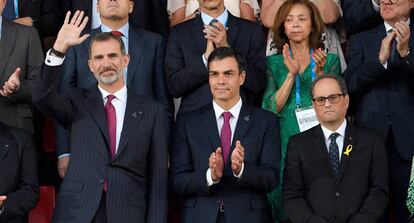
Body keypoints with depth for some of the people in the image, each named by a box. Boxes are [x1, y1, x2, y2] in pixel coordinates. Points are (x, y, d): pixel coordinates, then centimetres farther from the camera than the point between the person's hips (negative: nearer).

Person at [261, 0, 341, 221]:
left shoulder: (330, 60, 7)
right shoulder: (273, 62, 8)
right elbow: (270, 108, -3)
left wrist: (319, 72, -15)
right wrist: (291, 74, -14)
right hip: (284, 143, 0)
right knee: (283, 201, -3)